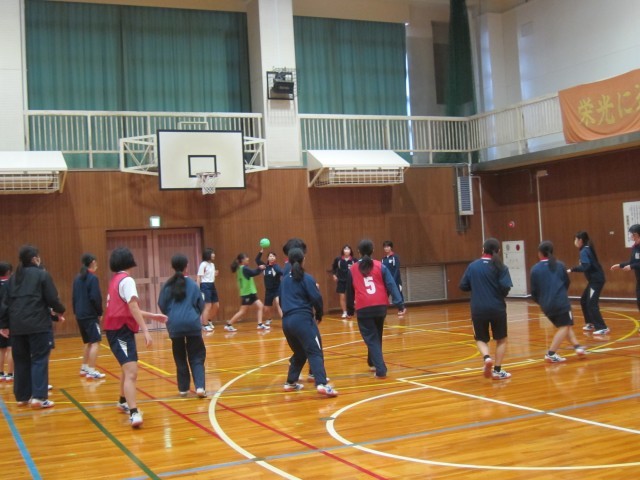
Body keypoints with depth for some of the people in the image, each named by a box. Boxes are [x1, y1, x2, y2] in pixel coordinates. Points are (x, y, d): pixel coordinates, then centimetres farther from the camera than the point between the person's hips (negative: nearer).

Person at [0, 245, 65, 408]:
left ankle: (22, 396, 18)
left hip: (17, 326, 6)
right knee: (39, 359, -3)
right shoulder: (42, 274, -3)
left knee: (21, 360, 13)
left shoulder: (14, 278, 14)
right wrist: (59, 311, 13)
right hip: (38, 324, -6)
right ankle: (38, 397, -9)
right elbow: (52, 298, -5)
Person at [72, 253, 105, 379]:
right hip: (90, 315, -8)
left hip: (80, 315, 8)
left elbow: (74, 297, 12)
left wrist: (76, 312, 16)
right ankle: (91, 371, -13)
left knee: (88, 342, 19)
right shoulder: (93, 278, -12)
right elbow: (95, 298, -16)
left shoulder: (78, 278, 11)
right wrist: (100, 312, -5)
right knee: (95, 342, -7)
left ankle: (84, 368, 23)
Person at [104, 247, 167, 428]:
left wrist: (153, 316, 27)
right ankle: (134, 414, -33)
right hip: (121, 332, -10)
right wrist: (145, 331, -26)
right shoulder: (126, 280, -14)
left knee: (128, 369, 28)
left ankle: (123, 402, 47)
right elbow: (133, 308, -23)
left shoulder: (115, 280, 15)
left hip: (119, 331, 10)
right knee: (131, 373, -22)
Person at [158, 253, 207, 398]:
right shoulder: (192, 284, 0)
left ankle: (183, 388, 17)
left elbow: (162, 305, 7)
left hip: (175, 325, 1)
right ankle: (199, 387, -11)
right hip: (192, 323, -1)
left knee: (180, 357, 13)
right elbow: (201, 305, 6)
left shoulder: (168, 285, 2)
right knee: (196, 356, 4)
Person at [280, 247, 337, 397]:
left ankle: (291, 382, 26)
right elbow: (316, 299, -8)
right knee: (315, 352, -12)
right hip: (303, 319, -7)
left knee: (299, 353, 23)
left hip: (287, 321, 7)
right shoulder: (306, 278, -3)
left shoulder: (285, 279, 16)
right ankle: (322, 384, -27)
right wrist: (319, 315, 8)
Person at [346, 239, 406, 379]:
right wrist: (400, 304, -6)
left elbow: (350, 291, 15)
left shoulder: (352, 269, 7)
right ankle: (374, 363, 40)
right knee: (376, 337, 22)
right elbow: (391, 285, -3)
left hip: (363, 309, -2)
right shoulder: (380, 266, 5)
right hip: (380, 306, 2)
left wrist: (350, 310, 26)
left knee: (371, 339, 2)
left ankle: (380, 370, -10)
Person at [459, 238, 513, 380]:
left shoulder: (472, 266, 1)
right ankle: (497, 370, 11)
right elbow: (505, 287, -15)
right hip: (497, 309, -1)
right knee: (501, 339, 17)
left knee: (481, 339, 17)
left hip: (478, 310, 1)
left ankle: (487, 358, -12)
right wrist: (501, 295, 7)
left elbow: (463, 286, 3)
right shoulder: (500, 267, -6)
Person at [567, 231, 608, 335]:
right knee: (584, 301, 19)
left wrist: (573, 269, -22)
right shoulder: (587, 249, 13)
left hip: (596, 280, -10)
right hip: (594, 279, 10)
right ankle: (591, 323, 27)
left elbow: (585, 267, -27)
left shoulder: (584, 251, -16)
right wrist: (574, 269, 11)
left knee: (591, 304, -11)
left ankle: (602, 328, -11)